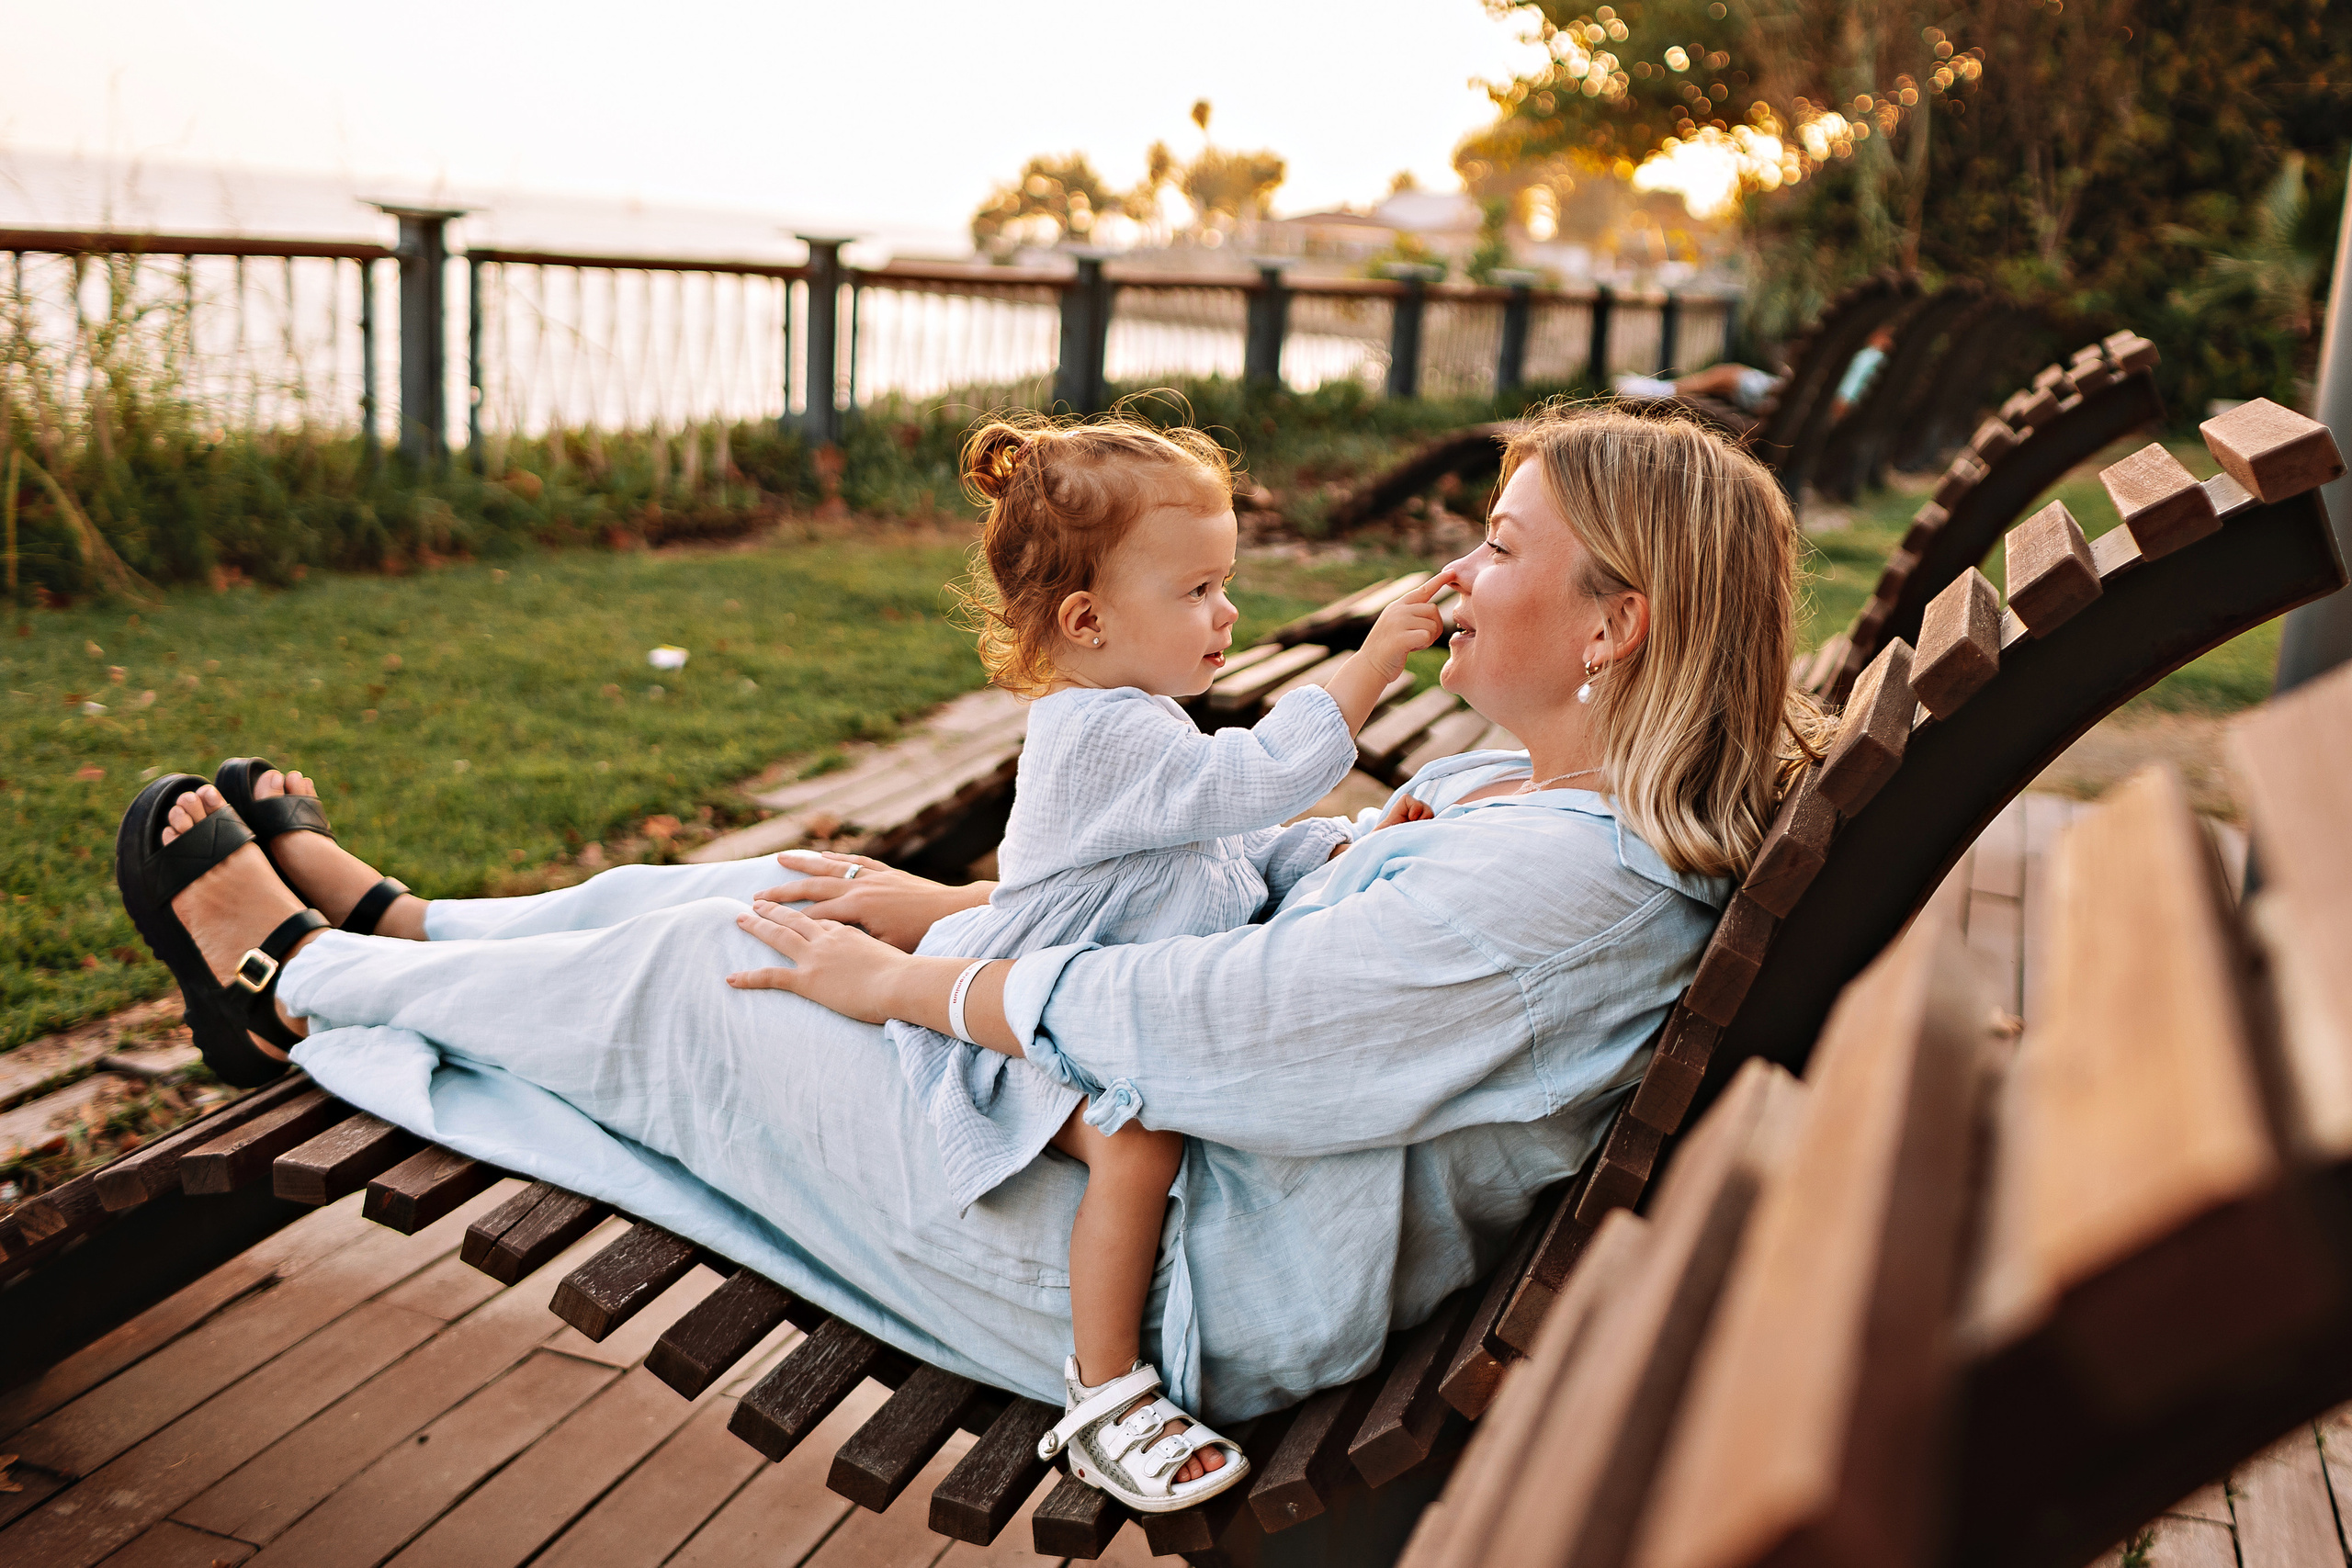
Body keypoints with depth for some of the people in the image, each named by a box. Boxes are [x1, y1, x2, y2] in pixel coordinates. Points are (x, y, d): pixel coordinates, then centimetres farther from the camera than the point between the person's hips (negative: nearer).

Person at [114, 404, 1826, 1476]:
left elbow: (1196, 1023, -28)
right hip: (1170, 1160, 8)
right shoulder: (1506, 789, 4)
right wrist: (948, 900, 4)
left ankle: (298, 981, 23)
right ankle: (392, 931, 32)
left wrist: (905, 982, -14)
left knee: (686, 985, -1)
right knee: (757, 897, 10)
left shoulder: (1567, 879, -27)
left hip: (1188, 1295, -8)